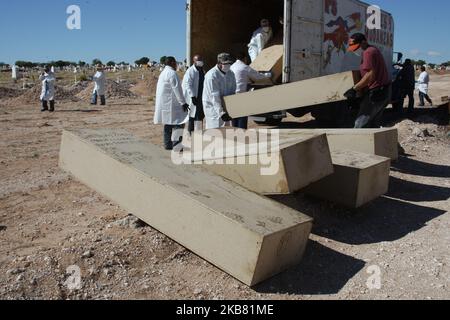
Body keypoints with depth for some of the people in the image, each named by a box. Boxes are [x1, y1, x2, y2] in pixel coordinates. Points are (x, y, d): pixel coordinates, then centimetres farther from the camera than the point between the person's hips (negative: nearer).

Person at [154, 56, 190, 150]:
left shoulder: (163, 73, 20)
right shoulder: (172, 73, -12)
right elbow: (177, 89, -16)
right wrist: (183, 102, -14)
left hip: (164, 103, 10)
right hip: (170, 104, -10)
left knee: (168, 123, 12)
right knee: (179, 122, -10)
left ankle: (168, 144, 14)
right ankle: (176, 142, -14)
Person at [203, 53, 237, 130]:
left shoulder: (231, 74, 3)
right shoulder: (211, 75, -20)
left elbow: (232, 92, 7)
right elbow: (215, 97, -25)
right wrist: (221, 112, -30)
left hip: (225, 105, 7)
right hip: (212, 106, -7)